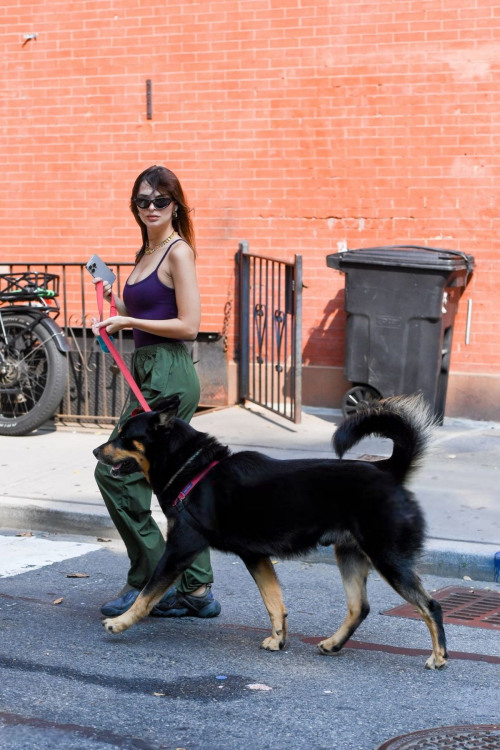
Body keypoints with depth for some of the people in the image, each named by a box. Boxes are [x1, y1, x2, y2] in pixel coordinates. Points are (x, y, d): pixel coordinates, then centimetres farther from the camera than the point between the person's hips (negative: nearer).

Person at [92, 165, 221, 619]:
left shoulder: (179, 251, -9)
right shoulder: (146, 253, 18)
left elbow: (188, 325, -15)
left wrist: (129, 321, -14)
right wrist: (116, 305, 11)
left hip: (169, 375, -9)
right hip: (152, 375, 9)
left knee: (115, 471, -9)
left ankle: (150, 579, 0)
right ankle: (197, 589, 15)